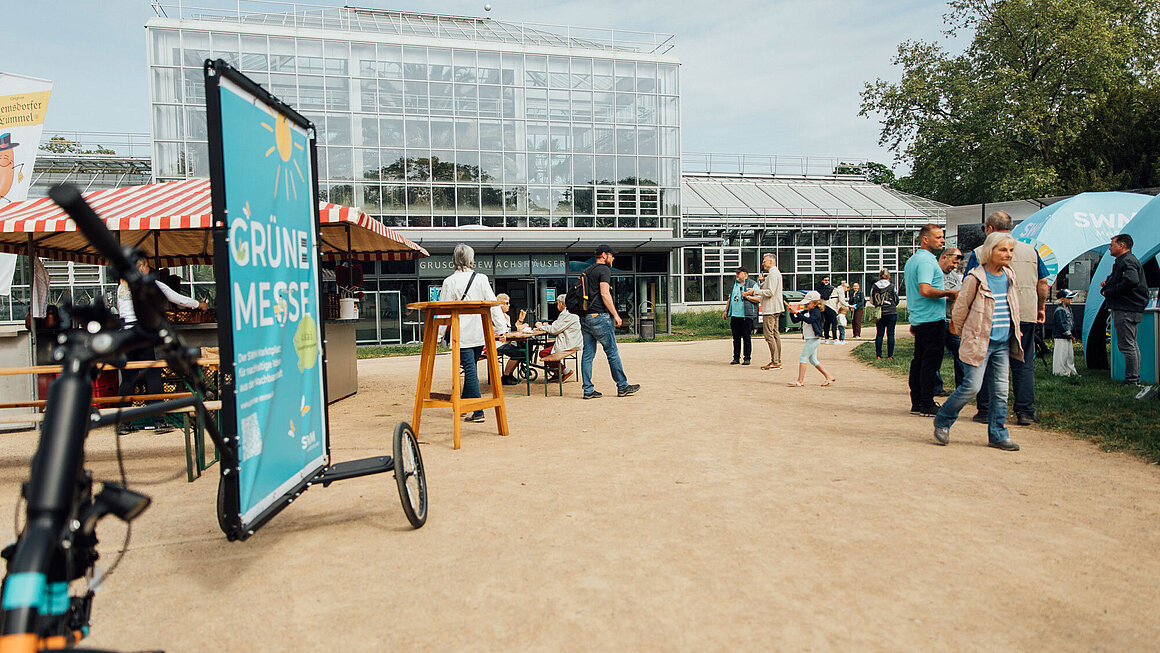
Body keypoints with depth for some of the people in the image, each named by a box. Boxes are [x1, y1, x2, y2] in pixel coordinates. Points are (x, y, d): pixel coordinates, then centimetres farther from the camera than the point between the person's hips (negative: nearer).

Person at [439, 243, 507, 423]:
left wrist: (439, 334, 6)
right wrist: (501, 328, 1)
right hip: (480, 332, 3)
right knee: (470, 367, 16)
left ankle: (477, 412, -3)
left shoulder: (449, 282, -5)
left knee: (469, 369, -2)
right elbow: (493, 304, -2)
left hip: (463, 334, -3)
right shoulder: (481, 278, 0)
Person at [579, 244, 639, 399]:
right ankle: (622, 387, 8)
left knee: (588, 353, 6)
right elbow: (604, 294, -16)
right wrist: (615, 315, -12)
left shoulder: (586, 271, 19)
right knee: (612, 352, 1)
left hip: (584, 317, 8)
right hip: (599, 316, -8)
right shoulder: (604, 269, -6)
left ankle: (588, 389, 7)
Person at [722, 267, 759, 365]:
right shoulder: (735, 284, 19)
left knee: (746, 337, -3)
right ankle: (736, 358, 12)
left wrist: (747, 296, -15)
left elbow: (758, 299, -5)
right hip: (734, 315, 6)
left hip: (747, 316, -5)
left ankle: (747, 358, 4)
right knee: (736, 337, 6)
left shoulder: (752, 284, 0)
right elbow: (730, 298, 25)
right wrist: (726, 311, 20)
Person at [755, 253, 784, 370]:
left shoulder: (773, 273, -14)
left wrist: (755, 291, -19)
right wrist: (763, 281, 8)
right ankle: (778, 360, 15)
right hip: (775, 308, 11)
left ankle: (774, 362, -10)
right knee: (775, 333, 11)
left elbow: (770, 292, -22)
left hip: (770, 308, -11)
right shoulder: (775, 272, 19)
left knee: (768, 334, -10)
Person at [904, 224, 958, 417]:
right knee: (930, 362, -5)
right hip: (932, 319, -10)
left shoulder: (911, 261, 18)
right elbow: (926, 290, -26)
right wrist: (949, 293, -12)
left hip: (918, 319, 10)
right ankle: (927, 405, -2)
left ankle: (916, 402, 15)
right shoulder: (926, 260, -14)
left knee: (919, 360, 11)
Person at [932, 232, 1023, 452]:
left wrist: (1014, 335, 21)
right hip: (979, 341, -6)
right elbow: (960, 308, -4)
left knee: (1001, 390, 6)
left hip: (1003, 343, 6)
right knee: (972, 386, -9)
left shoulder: (1010, 276, 9)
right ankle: (942, 421, 10)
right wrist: (963, 334, 6)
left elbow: (1013, 307, 22)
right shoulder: (975, 278, -11)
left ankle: (998, 435, 16)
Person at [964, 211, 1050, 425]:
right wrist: (1041, 307, 21)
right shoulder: (1031, 251, 8)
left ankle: (985, 411, 8)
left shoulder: (979, 253, -3)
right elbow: (1043, 283, 10)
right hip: (1025, 315, 3)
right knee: (1023, 365, 8)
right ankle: (1025, 412, 9)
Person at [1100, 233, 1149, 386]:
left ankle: (1131, 380, -9)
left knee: (1126, 345, -10)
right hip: (1131, 309, 11)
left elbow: (1131, 281, -29)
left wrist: (1109, 292, -19)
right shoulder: (1122, 261, 20)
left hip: (1126, 310, -11)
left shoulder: (1128, 261, -13)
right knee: (1131, 345, 15)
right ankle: (1135, 379, 21)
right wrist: (1107, 283, 8)